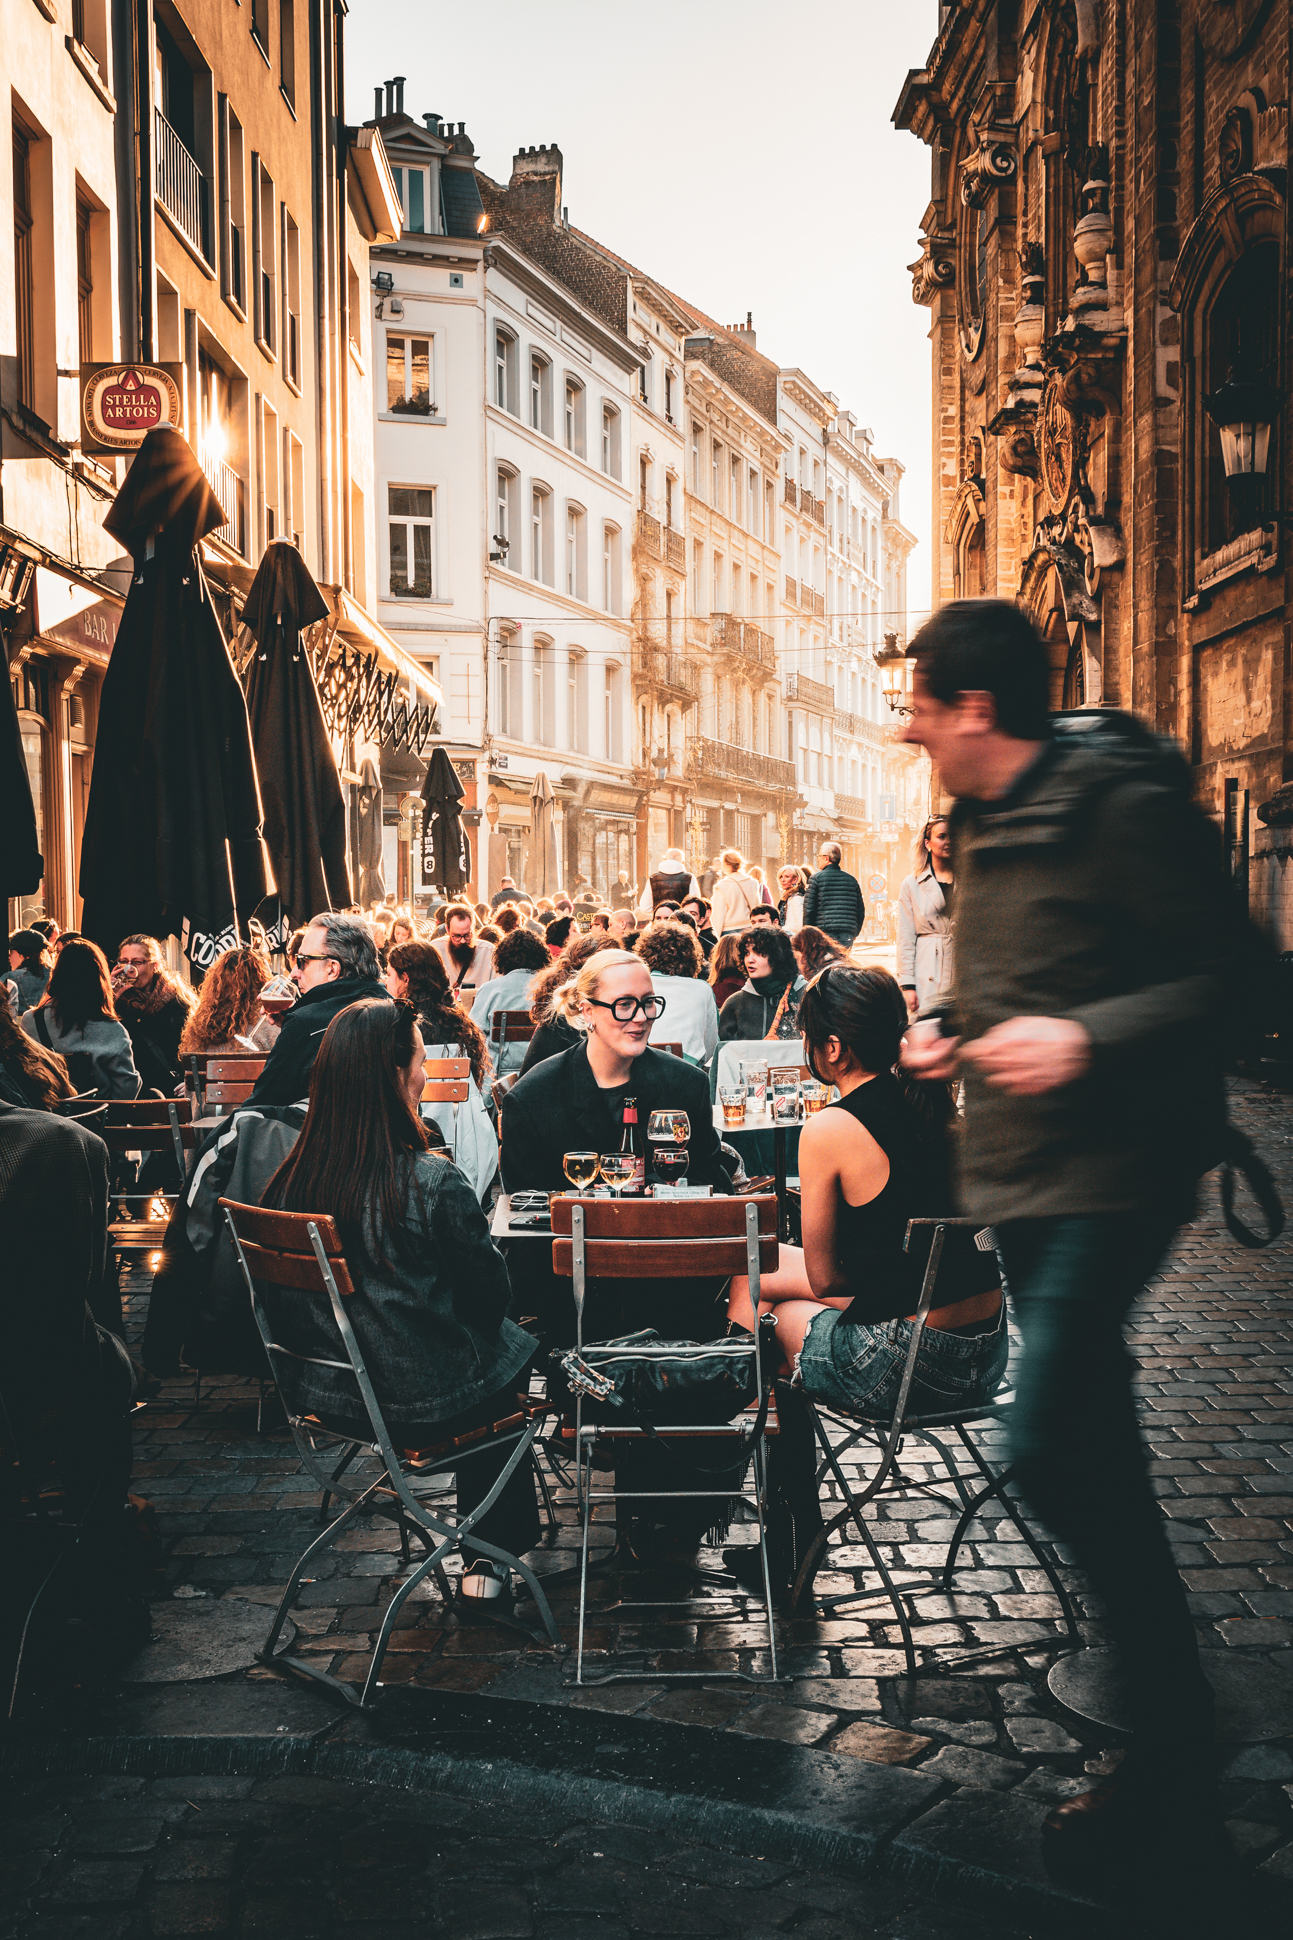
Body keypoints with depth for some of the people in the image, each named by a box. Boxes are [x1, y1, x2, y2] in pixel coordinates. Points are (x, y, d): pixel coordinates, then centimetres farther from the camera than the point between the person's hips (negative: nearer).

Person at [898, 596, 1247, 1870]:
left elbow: (1223, 969, -18)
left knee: (1047, 1447, -18)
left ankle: (1173, 1771, -4)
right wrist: (956, 1031, 8)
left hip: (1113, 1165, -10)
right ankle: (1166, 1713, 36)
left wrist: (1088, 1037, -29)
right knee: (1092, 1438, 18)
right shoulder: (986, 823, 12)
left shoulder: (1123, 806, -15)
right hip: (1020, 1163, 10)